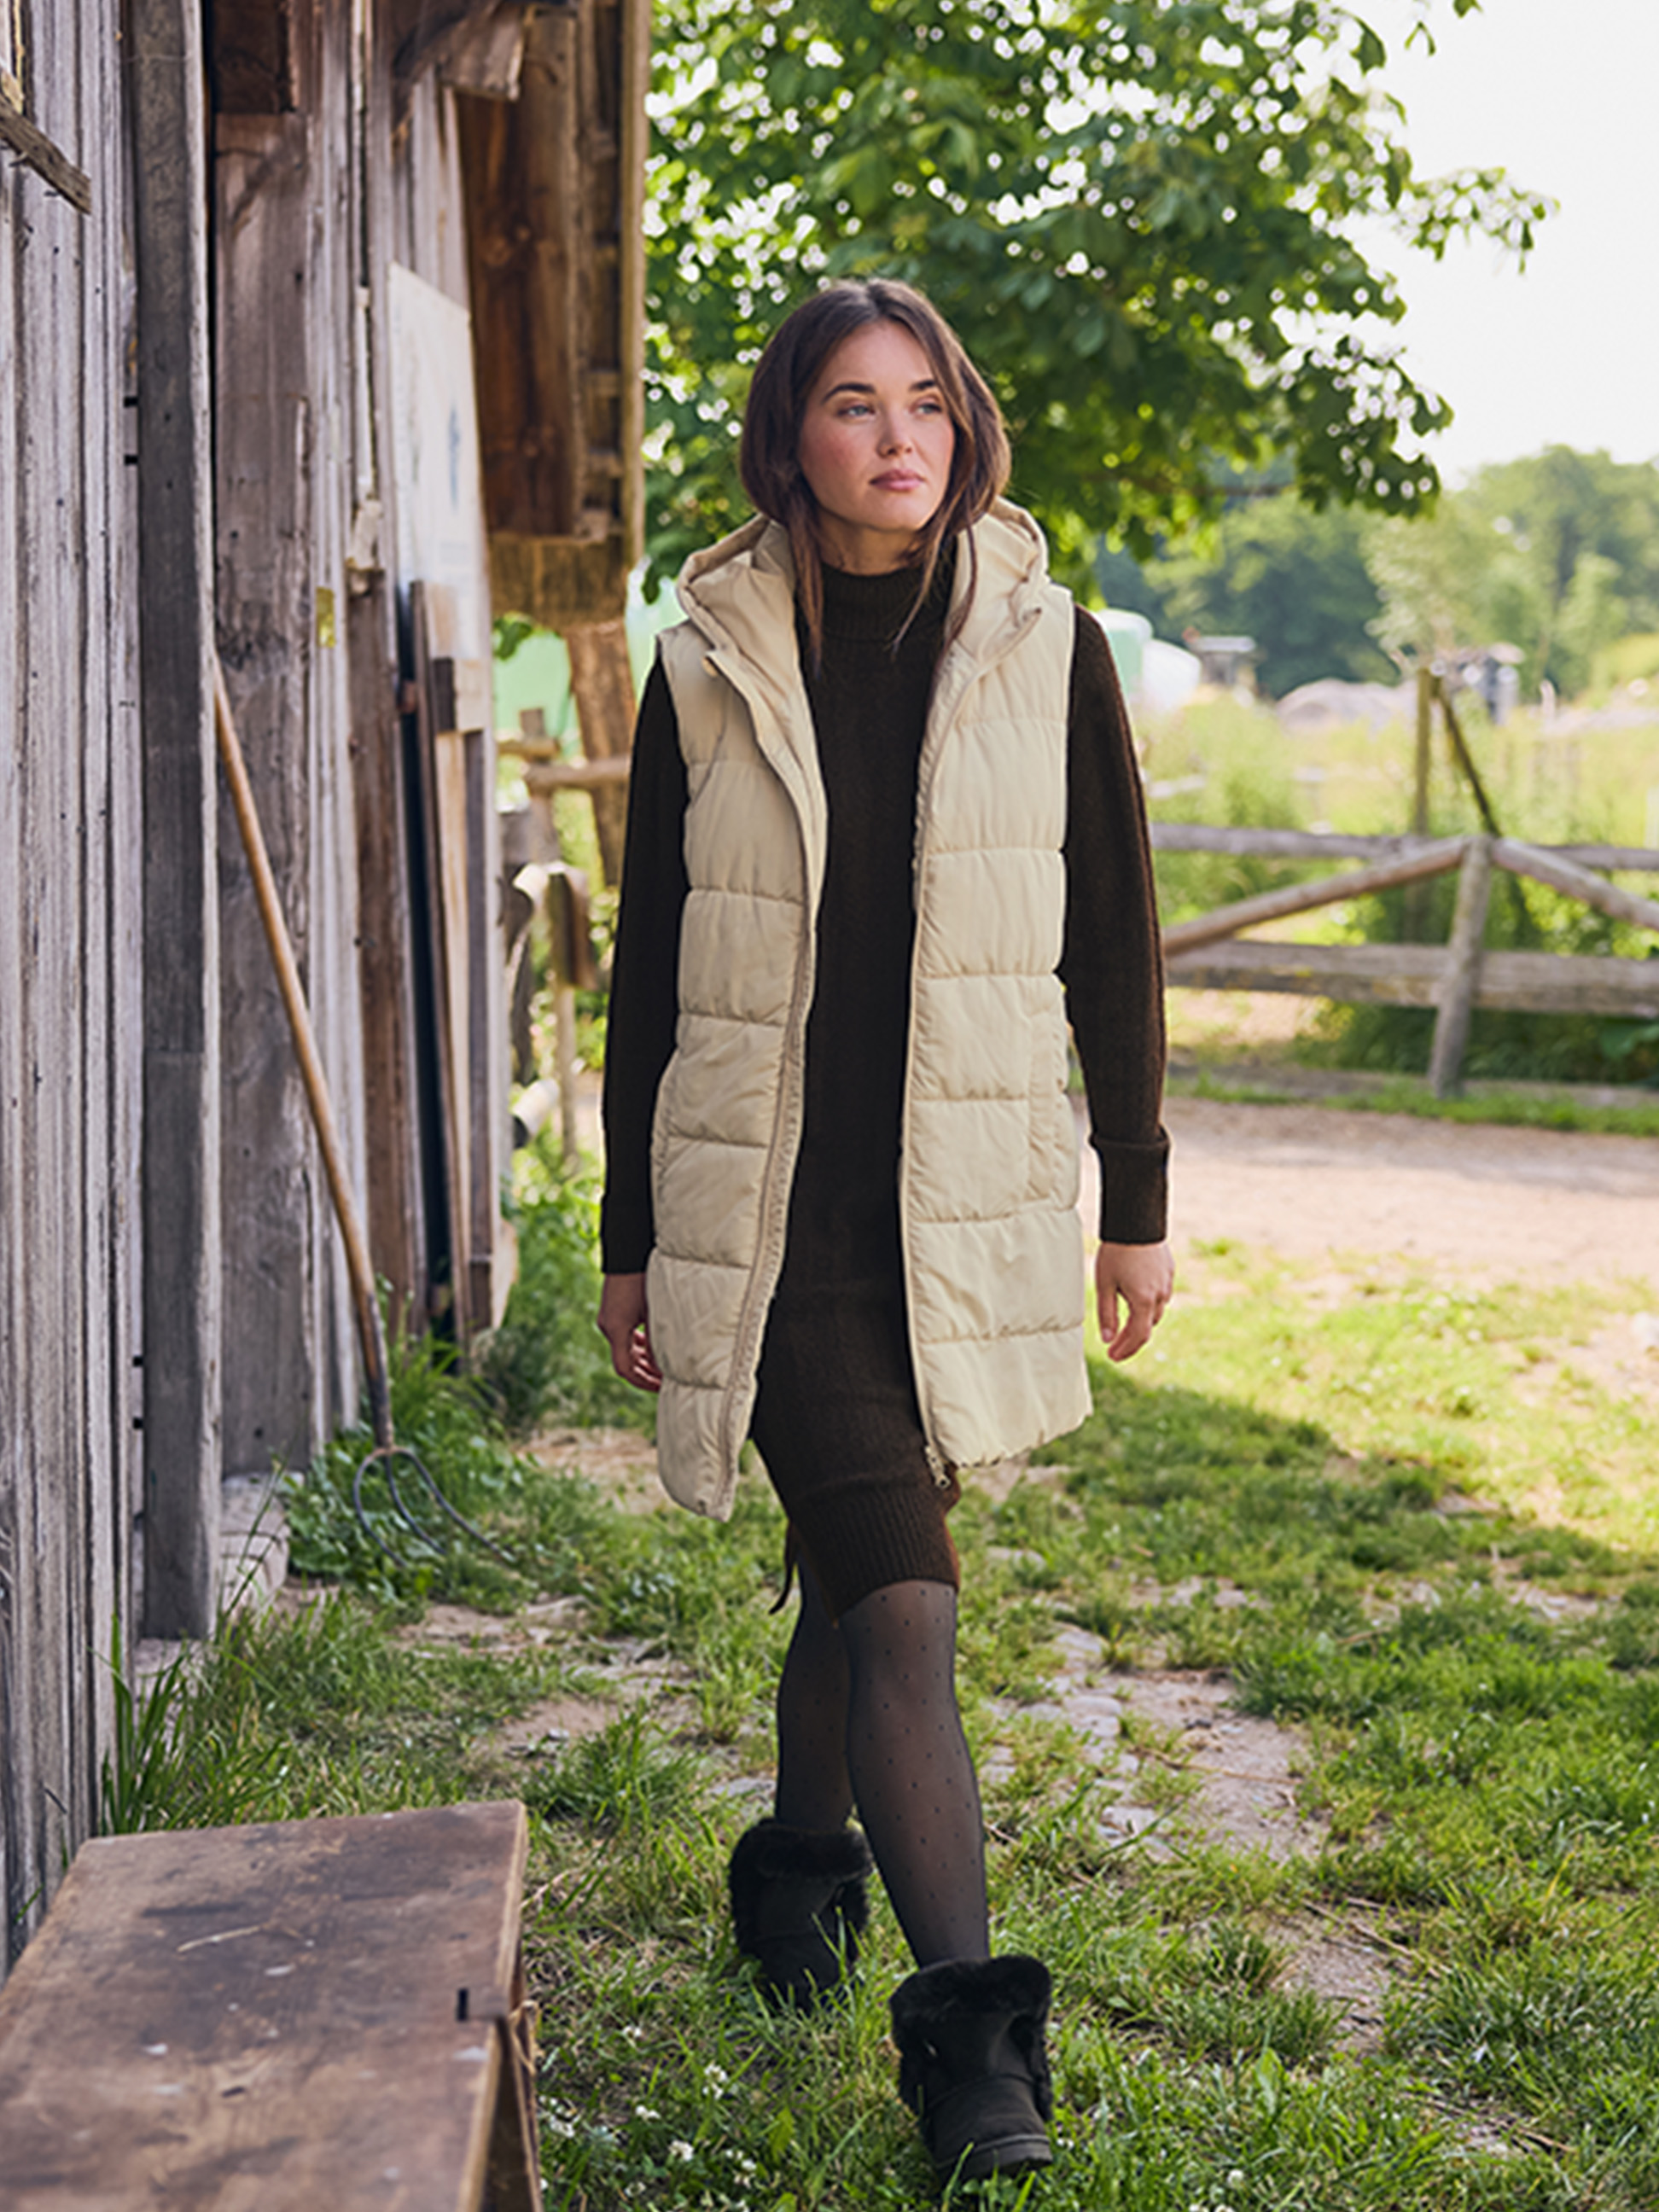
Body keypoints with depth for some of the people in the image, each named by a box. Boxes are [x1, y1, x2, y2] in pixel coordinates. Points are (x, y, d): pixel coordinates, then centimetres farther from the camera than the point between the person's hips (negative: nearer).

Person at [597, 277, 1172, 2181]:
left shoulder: (1042, 649, 3)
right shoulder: (711, 669, 1)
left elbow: (1112, 939, 7)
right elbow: (651, 967, 6)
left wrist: (1135, 1202, 7)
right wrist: (630, 1238, 7)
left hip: (966, 1206, 2)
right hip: (767, 1211, -2)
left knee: (858, 1558, 15)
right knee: (903, 1605, -11)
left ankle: (803, 1849, 41)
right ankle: (969, 2033, -7)